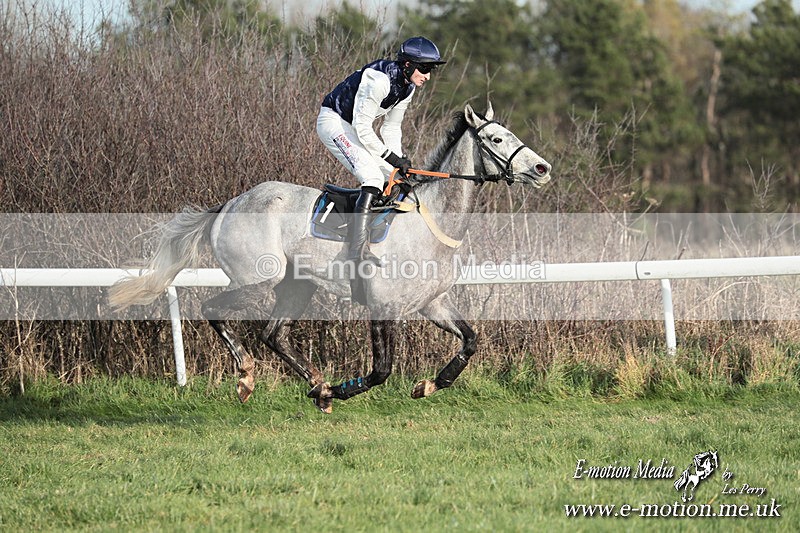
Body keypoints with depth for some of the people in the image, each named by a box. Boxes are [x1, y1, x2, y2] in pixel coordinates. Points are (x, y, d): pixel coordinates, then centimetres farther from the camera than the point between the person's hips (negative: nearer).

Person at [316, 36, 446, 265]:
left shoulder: (407, 87, 1)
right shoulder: (380, 80, -28)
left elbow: (392, 127, 9)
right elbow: (362, 126, -26)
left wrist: (399, 159, -6)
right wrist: (390, 156, -21)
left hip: (356, 127, 10)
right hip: (333, 122, -10)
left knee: (398, 176, 5)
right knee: (373, 177, -25)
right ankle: (358, 248, -33)